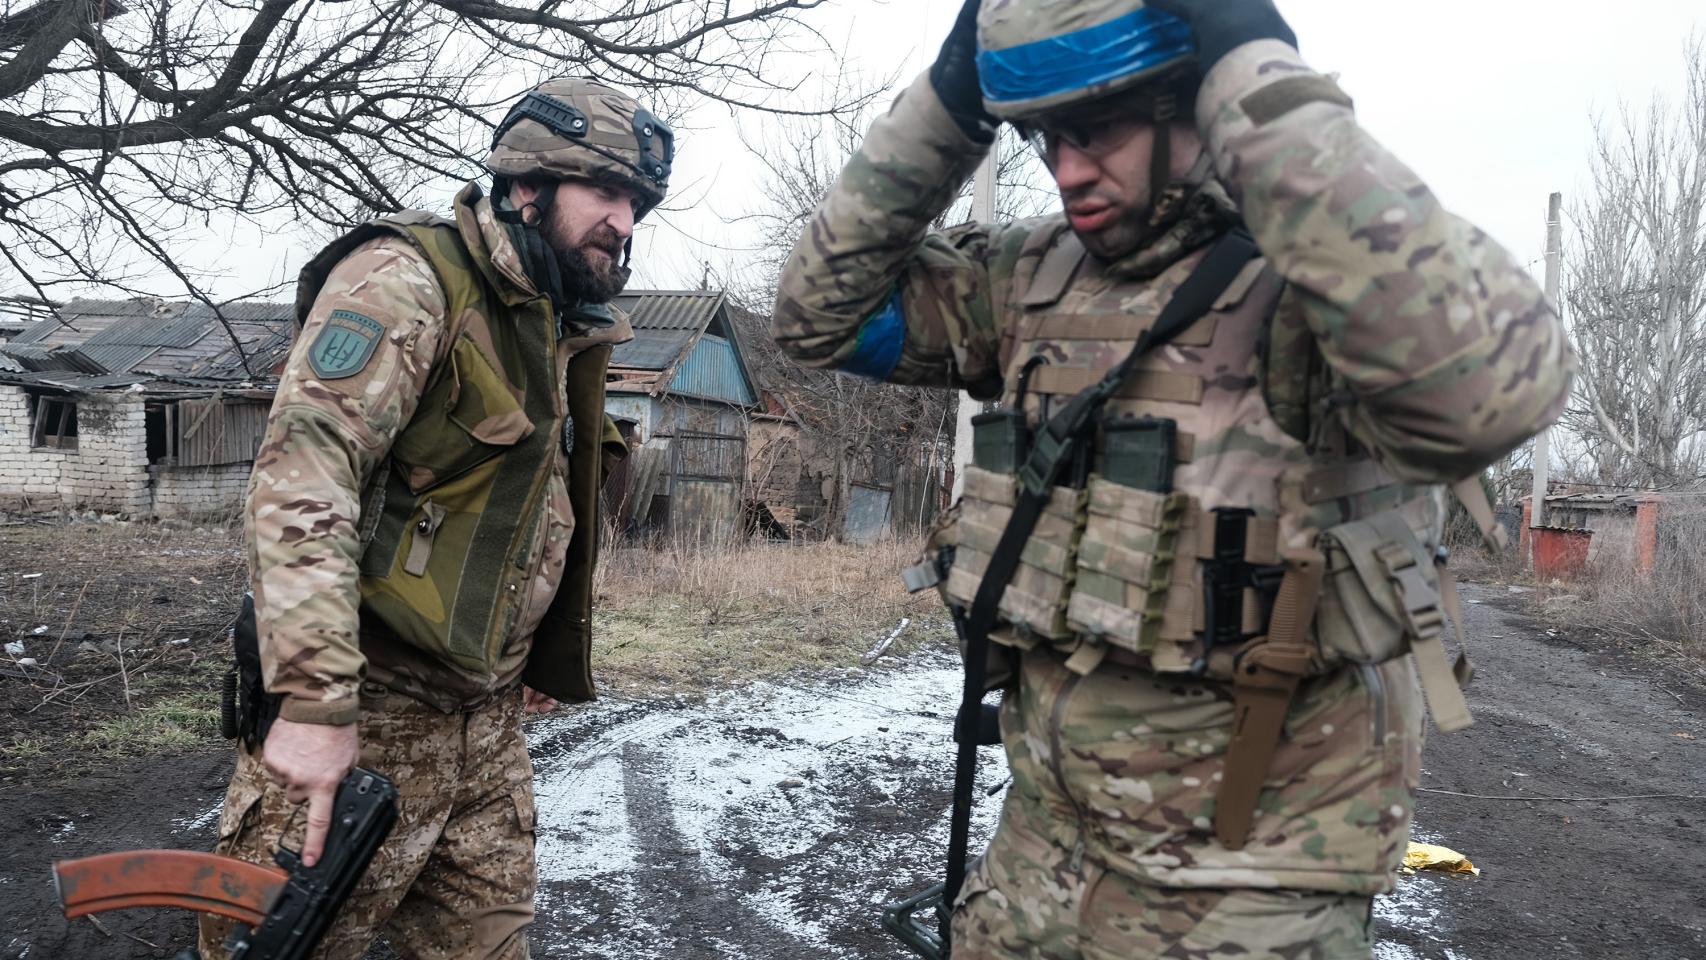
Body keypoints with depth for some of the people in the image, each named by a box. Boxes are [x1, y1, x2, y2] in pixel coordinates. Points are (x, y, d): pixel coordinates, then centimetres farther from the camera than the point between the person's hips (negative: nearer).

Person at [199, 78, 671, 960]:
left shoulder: (561, 335, 14)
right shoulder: (410, 281, -12)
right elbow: (300, 478, -23)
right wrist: (315, 703, -28)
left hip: (487, 721, 8)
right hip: (364, 712, -7)